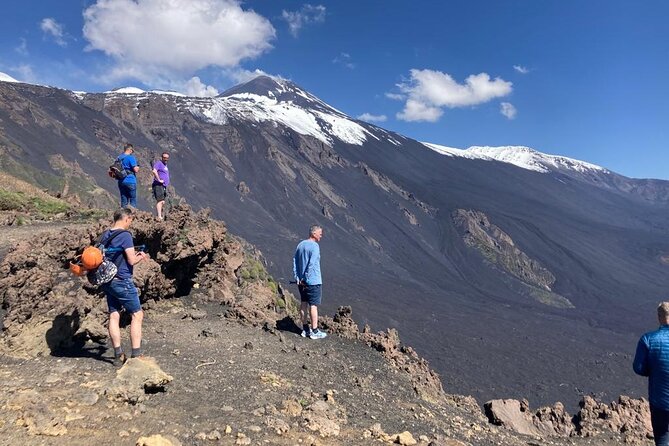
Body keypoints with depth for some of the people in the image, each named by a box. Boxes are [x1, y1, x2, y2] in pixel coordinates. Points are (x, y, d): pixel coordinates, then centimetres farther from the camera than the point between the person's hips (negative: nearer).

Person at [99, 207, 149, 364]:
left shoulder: (104, 236, 10)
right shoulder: (125, 235, -14)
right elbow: (132, 260, -16)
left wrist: (133, 255, 19)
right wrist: (141, 257, 4)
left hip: (107, 282, 8)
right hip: (122, 281, -8)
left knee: (114, 316, 10)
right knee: (137, 315, 1)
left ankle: (118, 354, 16)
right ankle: (136, 355, 0)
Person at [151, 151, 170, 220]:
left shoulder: (165, 165, 21)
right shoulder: (158, 163, -8)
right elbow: (154, 171, -27)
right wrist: (159, 180, -22)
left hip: (164, 186, 10)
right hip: (158, 185, -10)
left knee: (162, 202, 12)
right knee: (160, 201, -18)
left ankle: (159, 216, 18)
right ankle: (159, 217, -23)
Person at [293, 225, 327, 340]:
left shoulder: (300, 245, 9)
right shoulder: (314, 246, -14)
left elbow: (295, 261, 8)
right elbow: (311, 264, -20)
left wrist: (297, 278, 5)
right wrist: (306, 278, -14)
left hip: (301, 281, 7)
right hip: (313, 281, -7)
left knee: (304, 304, 12)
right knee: (313, 305, 0)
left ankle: (305, 329, 20)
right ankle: (315, 331, 7)